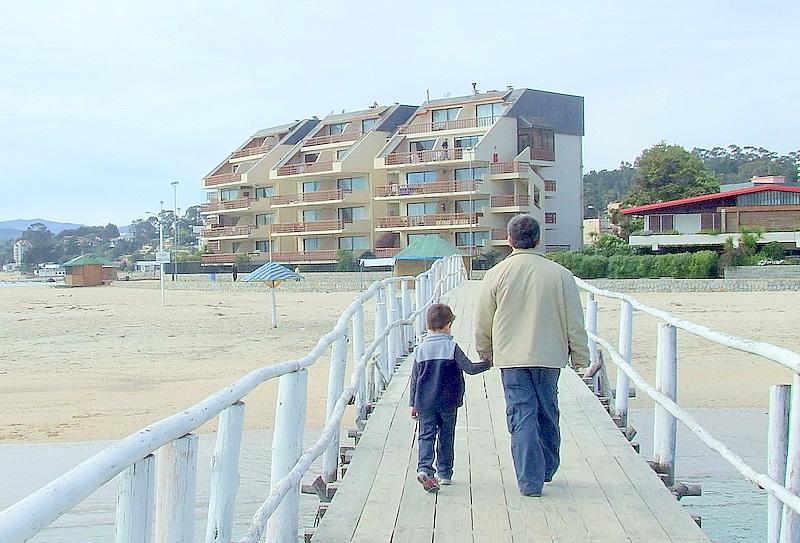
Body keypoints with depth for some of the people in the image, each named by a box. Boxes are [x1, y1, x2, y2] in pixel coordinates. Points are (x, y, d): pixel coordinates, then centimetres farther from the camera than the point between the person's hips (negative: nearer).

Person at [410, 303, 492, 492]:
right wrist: (488, 363, 11)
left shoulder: (420, 349, 1)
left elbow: (414, 379, 6)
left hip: (424, 402, 1)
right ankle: (444, 473, 18)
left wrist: (413, 404, 13)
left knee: (426, 435, 2)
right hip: (448, 402, -1)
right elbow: (470, 368, -5)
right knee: (446, 436, 12)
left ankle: (424, 468, -20)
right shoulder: (452, 348, -7)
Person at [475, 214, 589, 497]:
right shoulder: (559, 274, -5)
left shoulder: (497, 274, -5)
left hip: (511, 357, -1)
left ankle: (530, 480, -2)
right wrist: (579, 355, 12)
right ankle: (547, 470, 32)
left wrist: (485, 352, 19)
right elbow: (574, 321, 0)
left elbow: (482, 321, 3)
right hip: (549, 356, 1)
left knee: (521, 415, 2)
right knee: (547, 413, 17)